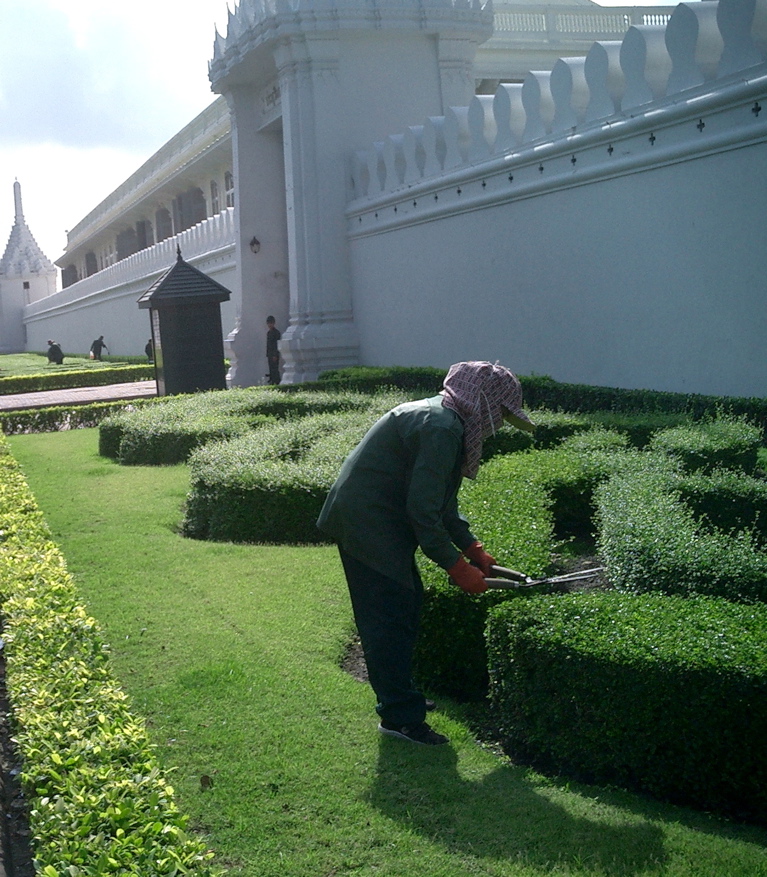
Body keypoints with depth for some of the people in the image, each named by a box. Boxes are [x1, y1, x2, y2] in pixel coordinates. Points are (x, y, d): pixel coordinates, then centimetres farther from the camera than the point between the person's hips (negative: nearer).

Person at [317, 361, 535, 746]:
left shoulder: (442, 418, 11)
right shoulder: (441, 428, -22)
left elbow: (441, 501, 18)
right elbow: (423, 511, -24)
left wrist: (472, 547, 13)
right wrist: (457, 566, -16)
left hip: (378, 520, 11)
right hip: (366, 523, -11)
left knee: (407, 602, 17)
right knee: (391, 617, -5)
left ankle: (398, 695, 30)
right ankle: (400, 717, 3)